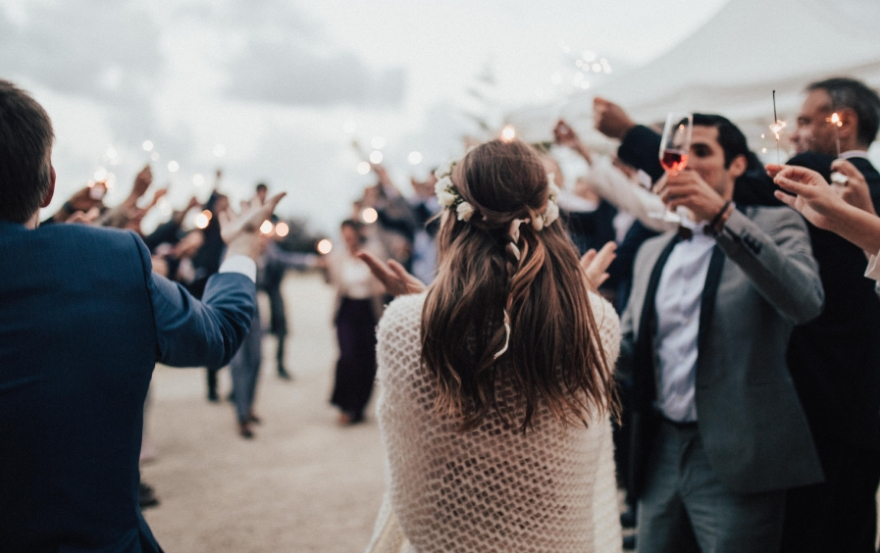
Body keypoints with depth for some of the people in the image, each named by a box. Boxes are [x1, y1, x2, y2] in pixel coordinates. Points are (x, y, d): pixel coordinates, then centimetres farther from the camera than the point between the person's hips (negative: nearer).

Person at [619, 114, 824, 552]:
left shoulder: (774, 226, 1)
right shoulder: (652, 252, 17)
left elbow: (806, 302, -20)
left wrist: (721, 215, -26)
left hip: (735, 463, -5)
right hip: (660, 454, 5)